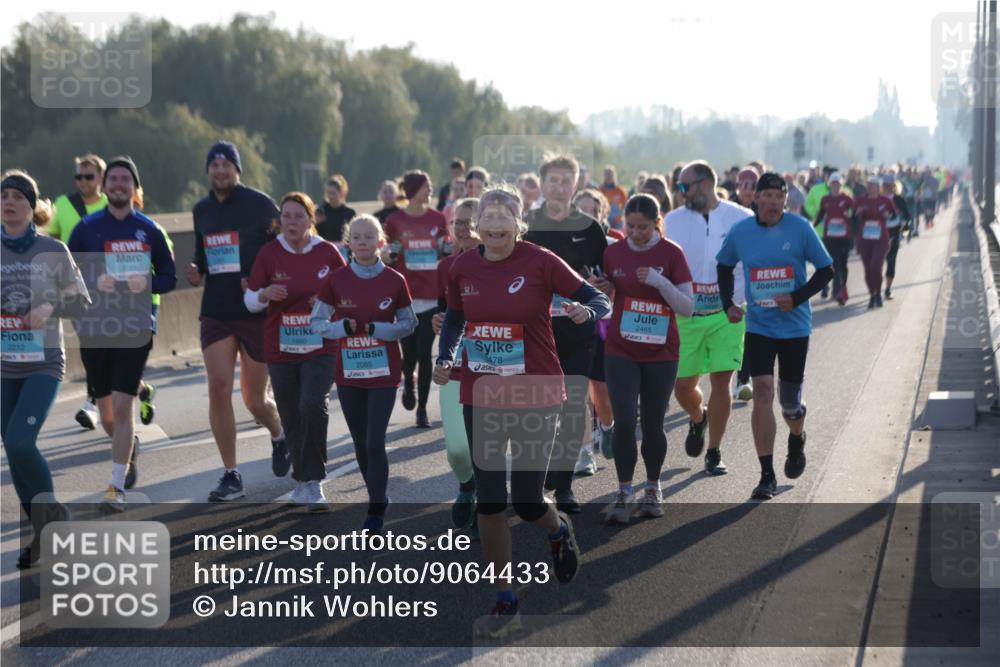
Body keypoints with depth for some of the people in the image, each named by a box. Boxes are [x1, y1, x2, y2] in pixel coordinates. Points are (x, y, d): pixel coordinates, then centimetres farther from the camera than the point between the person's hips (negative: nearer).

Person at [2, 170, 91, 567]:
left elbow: (81, 301, 4)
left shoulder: (53, 251, -2)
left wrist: (50, 307, -14)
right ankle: (44, 533, 21)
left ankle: (51, 513, 3)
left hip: (43, 362, -3)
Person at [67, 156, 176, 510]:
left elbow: (169, 278, 8)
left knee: (122, 407, -11)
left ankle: (117, 486, -5)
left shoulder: (149, 229, 3)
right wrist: (94, 283, -15)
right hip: (94, 329, 1)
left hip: (136, 328, -1)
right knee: (107, 414, 9)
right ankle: (130, 447, 42)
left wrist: (146, 283, -12)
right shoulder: (87, 228, 3)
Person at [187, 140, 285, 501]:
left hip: (256, 313, -4)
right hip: (216, 314, 4)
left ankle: (279, 437, 39)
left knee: (254, 399, 4)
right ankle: (231, 476, -2)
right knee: (218, 389, -9)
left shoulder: (260, 204, -6)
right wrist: (197, 272, 1)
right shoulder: (202, 210, 10)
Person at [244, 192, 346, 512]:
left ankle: (313, 482, -13)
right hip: (281, 350, 2)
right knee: (291, 419, 7)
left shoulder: (327, 252, -1)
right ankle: (302, 480, 27)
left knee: (312, 406, -21)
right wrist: (266, 294, -17)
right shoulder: (269, 254, 1)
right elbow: (250, 300, 6)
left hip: (320, 347, -2)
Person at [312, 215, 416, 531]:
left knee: (375, 443, -8)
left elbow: (409, 323, 2)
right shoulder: (336, 281, -2)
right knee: (360, 444, 11)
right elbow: (316, 321, 2)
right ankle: (378, 497, 30)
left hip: (383, 374, -2)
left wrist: (379, 330, -16)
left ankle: (375, 510, 4)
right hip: (349, 373, 2)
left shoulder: (394, 281, -5)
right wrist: (342, 327, -18)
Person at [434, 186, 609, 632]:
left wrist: (586, 312, -31)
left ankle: (559, 531, 40)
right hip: (481, 398, 3)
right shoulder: (462, 268, 0)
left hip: (536, 396, -3)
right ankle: (505, 601, 13)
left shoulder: (540, 262, -11)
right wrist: (445, 358, 2)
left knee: (527, 502, 1)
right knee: (489, 502, 1)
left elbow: (599, 300, -9)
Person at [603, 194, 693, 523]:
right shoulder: (613, 253, 2)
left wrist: (660, 281, -22)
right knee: (624, 421, -10)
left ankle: (653, 489, 25)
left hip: (661, 353, -1)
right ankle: (624, 493, 1)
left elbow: (688, 307, -7)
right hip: (621, 351, 1)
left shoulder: (671, 253, -6)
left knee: (652, 424, 6)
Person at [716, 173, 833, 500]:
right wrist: (728, 304, 6)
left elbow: (826, 270, -2)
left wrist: (798, 297, -15)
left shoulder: (800, 228, -8)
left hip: (794, 326, -1)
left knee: (789, 400, 8)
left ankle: (797, 440, 45)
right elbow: (724, 265, 16)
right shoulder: (740, 232, -2)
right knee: (762, 393, -12)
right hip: (758, 326, 1)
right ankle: (767, 476, -7)